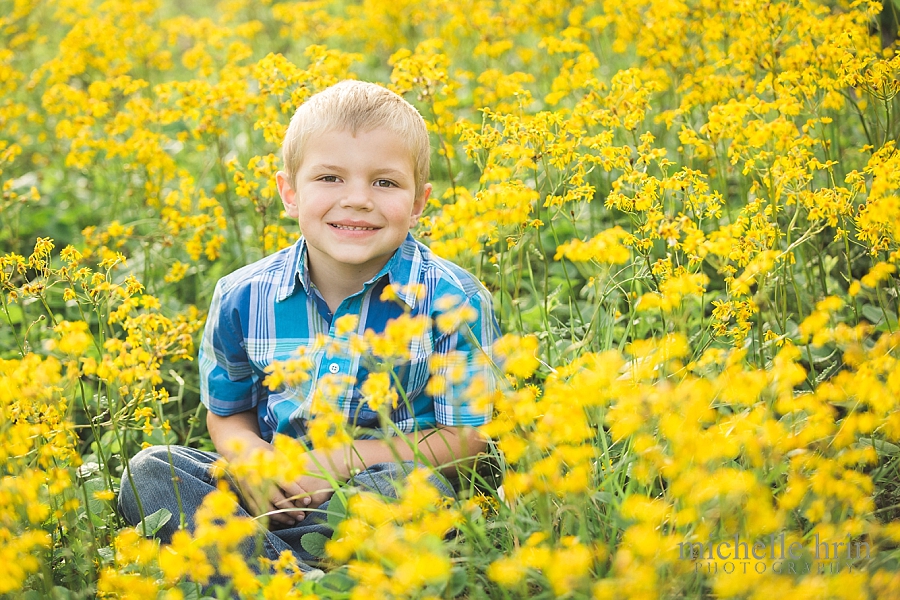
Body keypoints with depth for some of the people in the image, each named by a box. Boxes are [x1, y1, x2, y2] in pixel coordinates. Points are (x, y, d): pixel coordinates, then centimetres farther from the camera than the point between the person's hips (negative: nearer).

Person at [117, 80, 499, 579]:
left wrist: (340, 460, -18)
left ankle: (241, 549, -21)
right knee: (148, 470, -16)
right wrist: (249, 462, -14)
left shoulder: (451, 300, -13)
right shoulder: (243, 298, -3)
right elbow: (227, 414, 11)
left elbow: (466, 439, -10)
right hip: (278, 489, 4)